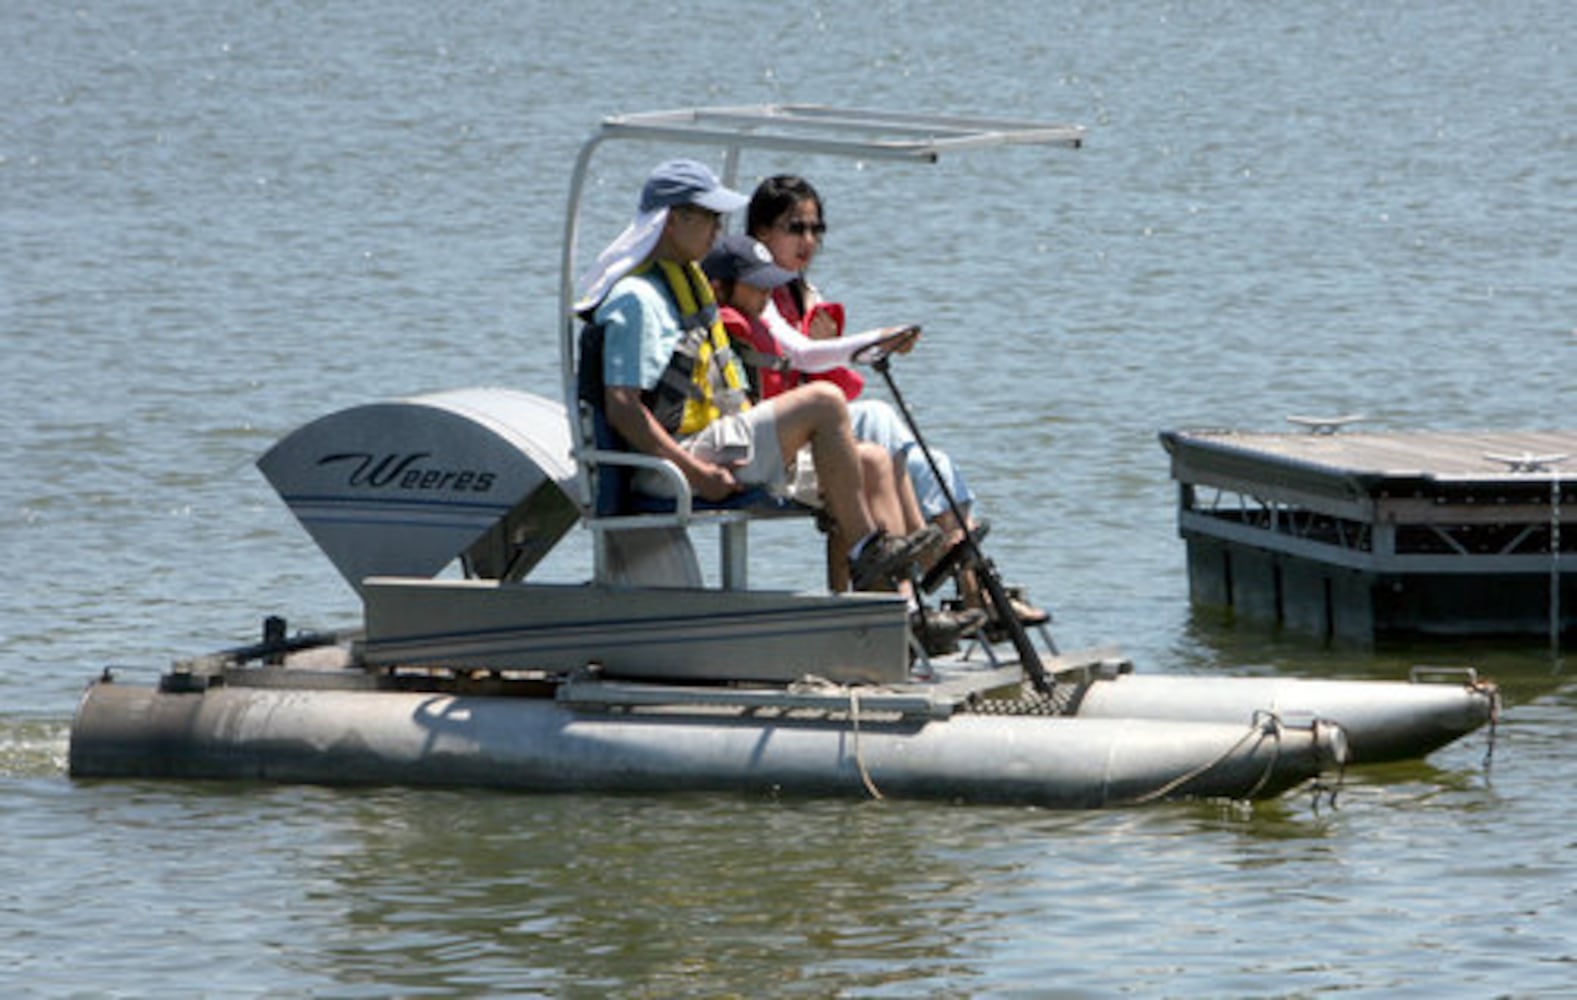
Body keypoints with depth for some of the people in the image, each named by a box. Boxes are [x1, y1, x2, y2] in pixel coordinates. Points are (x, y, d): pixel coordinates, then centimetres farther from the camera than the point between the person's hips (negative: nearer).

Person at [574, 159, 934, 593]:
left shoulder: (685, 280, 20)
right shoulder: (636, 300, -14)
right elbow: (621, 410, -22)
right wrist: (697, 474, -23)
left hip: (713, 442, 11)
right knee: (824, 403, -21)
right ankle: (866, 554, -17)